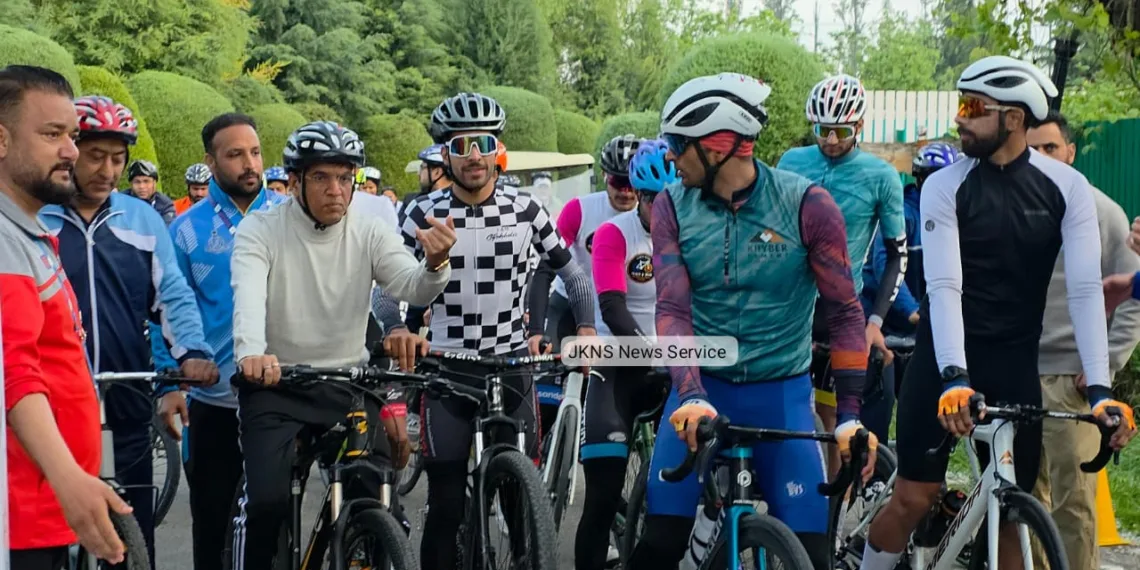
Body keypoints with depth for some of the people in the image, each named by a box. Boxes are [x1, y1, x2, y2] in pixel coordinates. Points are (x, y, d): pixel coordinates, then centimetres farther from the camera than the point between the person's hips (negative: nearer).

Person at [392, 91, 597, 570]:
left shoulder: (524, 210, 0)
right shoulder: (424, 214, -3)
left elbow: (572, 271, 9)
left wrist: (587, 327, 0)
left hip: (512, 363, 1)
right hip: (447, 369, -1)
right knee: (446, 504, 0)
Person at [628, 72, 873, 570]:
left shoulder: (806, 205, -11)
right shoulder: (672, 207, -4)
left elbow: (844, 313, -7)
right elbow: (672, 311, -12)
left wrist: (850, 415, -13)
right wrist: (691, 397, -28)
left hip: (782, 394, -1)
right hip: (700, 390, 1)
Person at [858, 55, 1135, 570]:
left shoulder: (1066, 188, -5)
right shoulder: (944, 187, -9)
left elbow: (1085, 289, -11)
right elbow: (944, 287, -17)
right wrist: (954, 377, -31)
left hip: (1015, 362, 1)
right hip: (945, 358, -1)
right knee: (913, 497, -2)